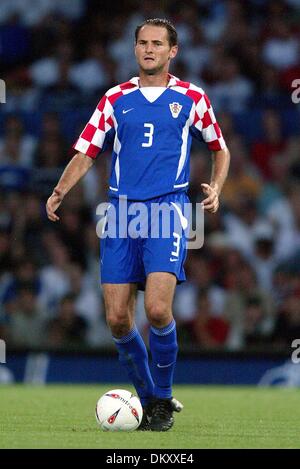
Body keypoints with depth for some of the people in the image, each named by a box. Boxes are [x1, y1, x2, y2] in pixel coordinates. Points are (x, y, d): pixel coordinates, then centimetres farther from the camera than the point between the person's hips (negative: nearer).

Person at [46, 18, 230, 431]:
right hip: (121, 210, 3)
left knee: (157, 309, -19)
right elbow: (86, 153, 10)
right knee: (118, 318, -2)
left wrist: (215, 188, 0)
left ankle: (163, 400, 1)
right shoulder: (116, 99, 11)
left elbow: (220, 149, 19)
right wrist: (60, 191, -7)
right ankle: (147, 398, 17)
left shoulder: (191, 98, 7)